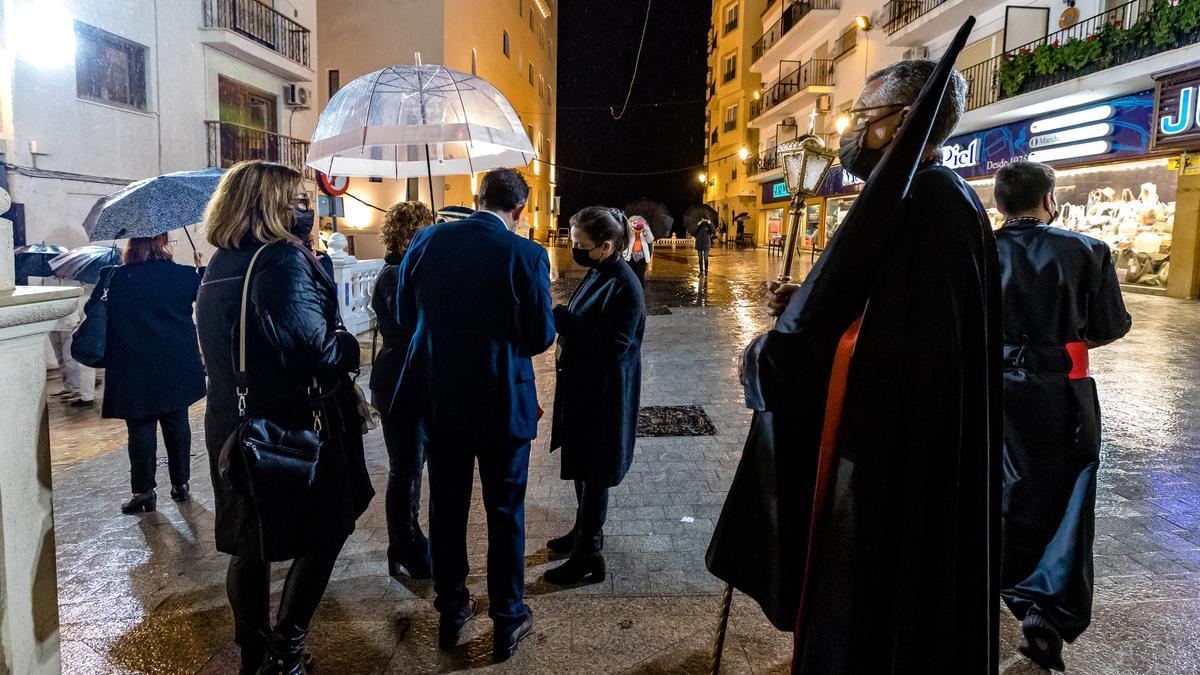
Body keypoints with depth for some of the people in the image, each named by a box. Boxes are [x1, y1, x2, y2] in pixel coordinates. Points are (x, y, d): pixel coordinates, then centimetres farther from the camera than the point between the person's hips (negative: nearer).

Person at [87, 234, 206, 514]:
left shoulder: (114, 278, -8)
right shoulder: (185, 275, -6)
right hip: (177, 369, 2)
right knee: (177, 425, 12)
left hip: (134, 372, -2)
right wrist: (201, 270, 23)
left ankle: (144, 492, 10)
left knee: (141, 429, 5)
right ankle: (181, 484, 20)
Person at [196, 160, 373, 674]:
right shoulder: (285, 259, -17)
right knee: (324, 534, 8)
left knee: (249, 543, 18)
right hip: (295, 427, -8)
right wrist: (350, 348, -6)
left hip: (233, 424, 8)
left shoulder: (217, 268, 9)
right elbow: (315, 347, -25)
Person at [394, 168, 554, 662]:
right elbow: (541, 336, -10)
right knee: (505, 511, 12)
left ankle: (450, 611, 32)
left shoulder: (426, 242, -5)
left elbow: (406, 315, 4)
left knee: (446, 506, 17)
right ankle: (507, 621, 25)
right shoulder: (526, 255, -15)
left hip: (438, 398, 4)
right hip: (502, 402, -3)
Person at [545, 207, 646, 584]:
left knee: (593, 473, 3)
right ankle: (584, 532, 40)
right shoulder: (597, 273, 5)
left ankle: (588, 556, 16)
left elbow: (612, 347, -26)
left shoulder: (624, 287, -22)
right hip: (582, 386, 9)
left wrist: (562, 318, -26)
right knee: (581, 464, 21)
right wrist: (561, 319, -2)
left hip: (604, 395, -9)